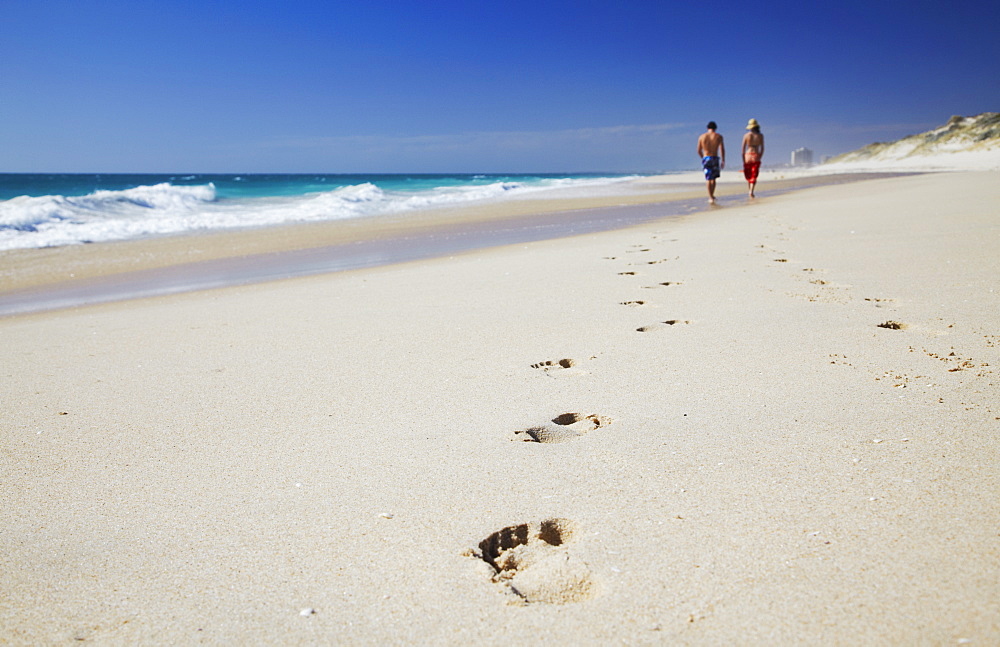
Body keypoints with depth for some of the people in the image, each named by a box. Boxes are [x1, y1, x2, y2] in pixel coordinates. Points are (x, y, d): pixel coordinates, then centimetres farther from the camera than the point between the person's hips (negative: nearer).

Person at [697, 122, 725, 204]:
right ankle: (712, 195, 23)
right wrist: (723, 161, -2)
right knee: (713, 178, 15)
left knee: (708, 179, 2)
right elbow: (722, 149, -6)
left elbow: (699, 151, 6)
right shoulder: (718, 136, 1)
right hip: (715, 158, 0)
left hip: (706, 158, 0)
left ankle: (711, 197, -8)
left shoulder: (701, 136, 4)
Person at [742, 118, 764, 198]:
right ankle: (751, 192, -16)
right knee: (754, 177, 1)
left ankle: (750, 191, 20)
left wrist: (743, 160, 4)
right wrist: (760, 157, 10)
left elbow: (743, 148, -1)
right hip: (756, 157, 0)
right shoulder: (760, 136, 0)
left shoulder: (746, 135, 0)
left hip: (747, 156, 0)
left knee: (748, 175, 15)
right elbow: (762, 148, 0)